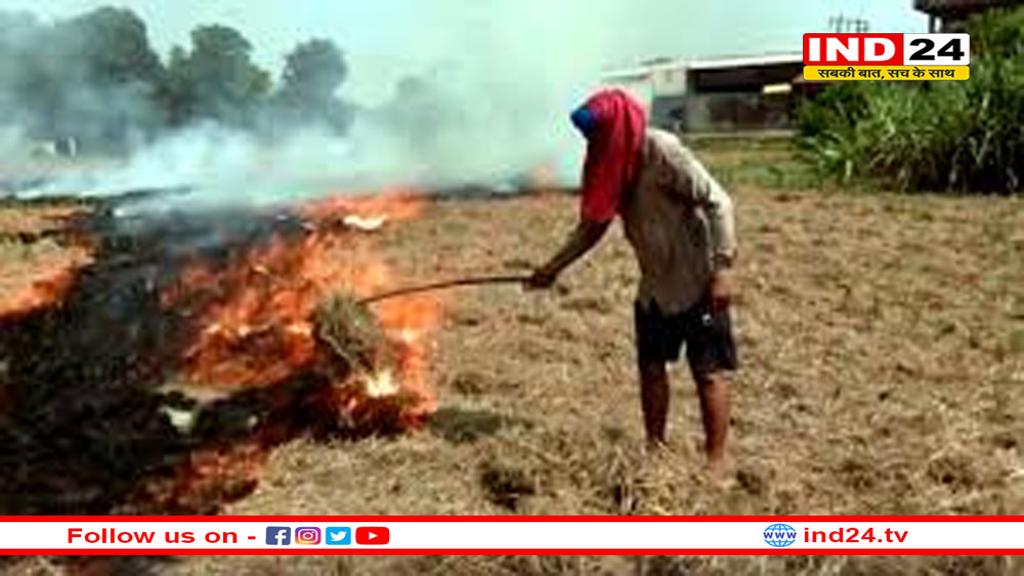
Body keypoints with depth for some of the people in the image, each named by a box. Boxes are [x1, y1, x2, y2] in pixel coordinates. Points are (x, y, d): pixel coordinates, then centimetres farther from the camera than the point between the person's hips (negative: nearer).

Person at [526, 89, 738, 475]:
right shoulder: (612, 165, 1)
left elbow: (717, 202, -22)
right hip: (655, 284, 8)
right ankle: (654, 449, 28)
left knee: (709, 372, -1)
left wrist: (722, 268, -27)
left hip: (698, 282, -8)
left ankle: (715, 463, 7)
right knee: (651, 367, 14)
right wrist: (553, 268, 8)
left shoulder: (663, 152, -22)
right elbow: (593, 225, 12)